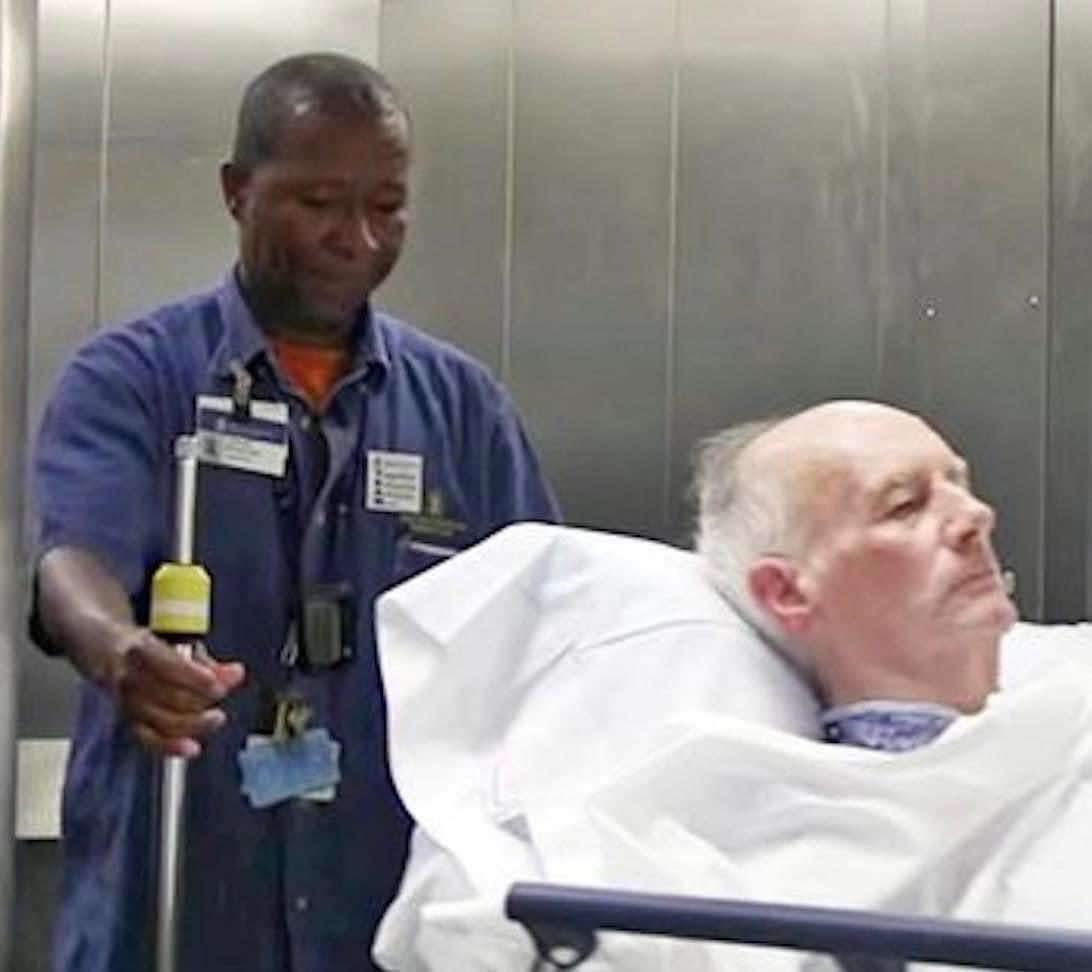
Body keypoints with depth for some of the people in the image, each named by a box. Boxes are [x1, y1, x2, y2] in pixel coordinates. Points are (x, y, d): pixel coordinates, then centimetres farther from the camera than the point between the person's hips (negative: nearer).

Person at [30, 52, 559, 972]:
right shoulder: (132, 375, -2)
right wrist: (121, 652, -39)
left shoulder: (463, 403, 6)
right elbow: (76, 557, -18)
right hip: (167, 895, -2)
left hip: (399, 898, 2)